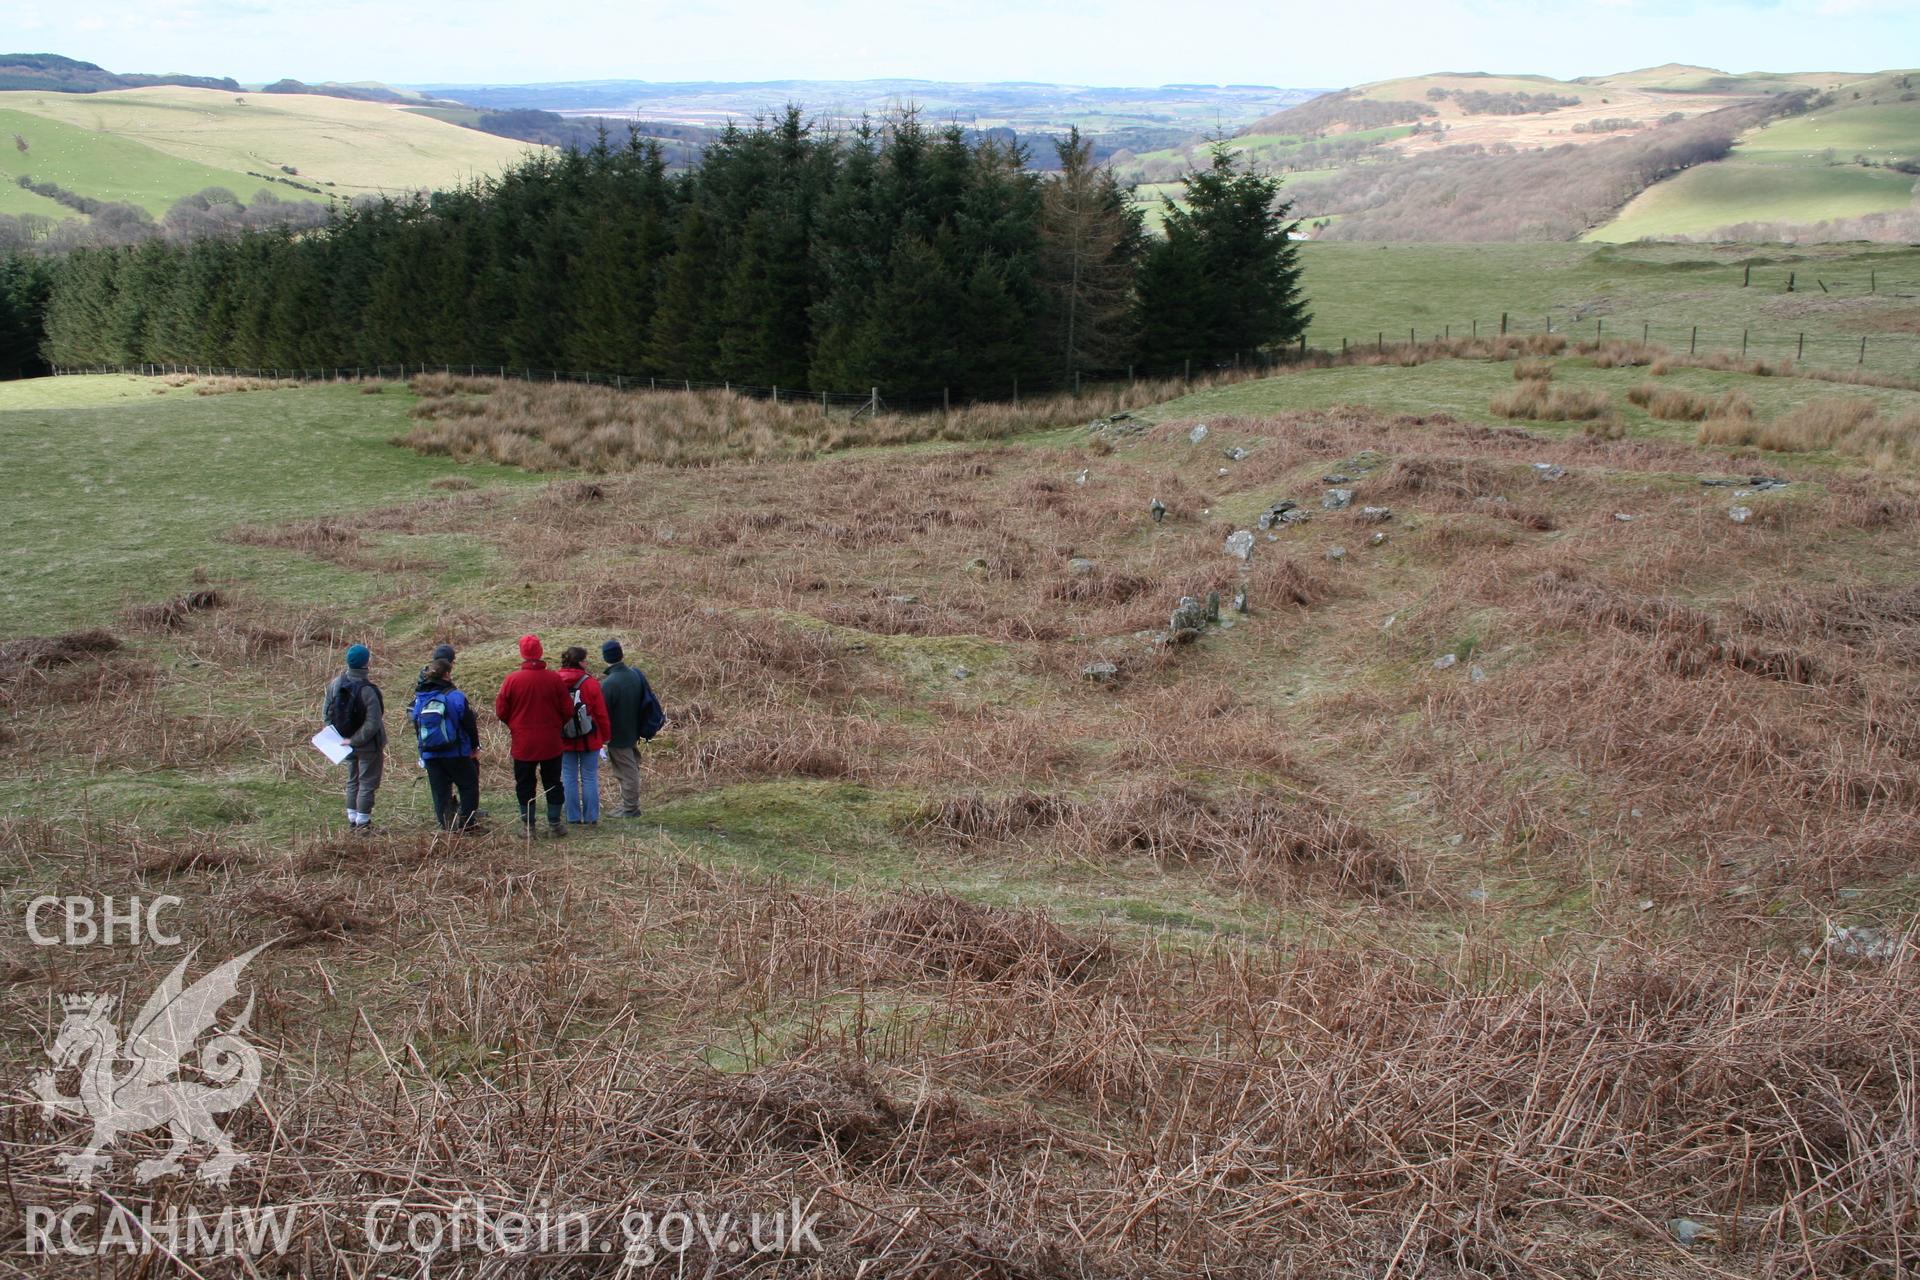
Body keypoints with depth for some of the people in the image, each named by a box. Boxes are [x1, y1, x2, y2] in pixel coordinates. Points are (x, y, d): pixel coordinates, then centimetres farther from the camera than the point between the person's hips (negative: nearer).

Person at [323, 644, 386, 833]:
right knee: (367, 783, 5)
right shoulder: (367, 690, -27)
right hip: (368, 746, -7)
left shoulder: (335, 684, -6)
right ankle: (363, 824, 11)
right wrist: (356, 740, -17)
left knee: (353, 780, 21)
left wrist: (339, 733, 11)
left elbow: (326, 710, 5)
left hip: (347, 742, 7)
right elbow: (372, 724, -28)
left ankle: (352, 819, 30)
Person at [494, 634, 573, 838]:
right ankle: (554, 824, 15)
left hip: (523, 744, -1)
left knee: (525, 785, 10)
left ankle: (528, 826, 12)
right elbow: (567, 709, -3)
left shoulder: (512, 679, -11)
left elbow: (501, 711, -3)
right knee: (553, 783, 13)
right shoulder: (554, 678, -9)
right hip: (551, 742, 1)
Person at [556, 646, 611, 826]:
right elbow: (601, 713, -8)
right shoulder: (590, 683, -12)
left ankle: (573, 817, 11)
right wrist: (605, 736, 5)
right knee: (590, 777, 6)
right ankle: (591, 817, 8)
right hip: (589, 740, -2)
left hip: (564, 740, 2)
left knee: (569, 778, 9)